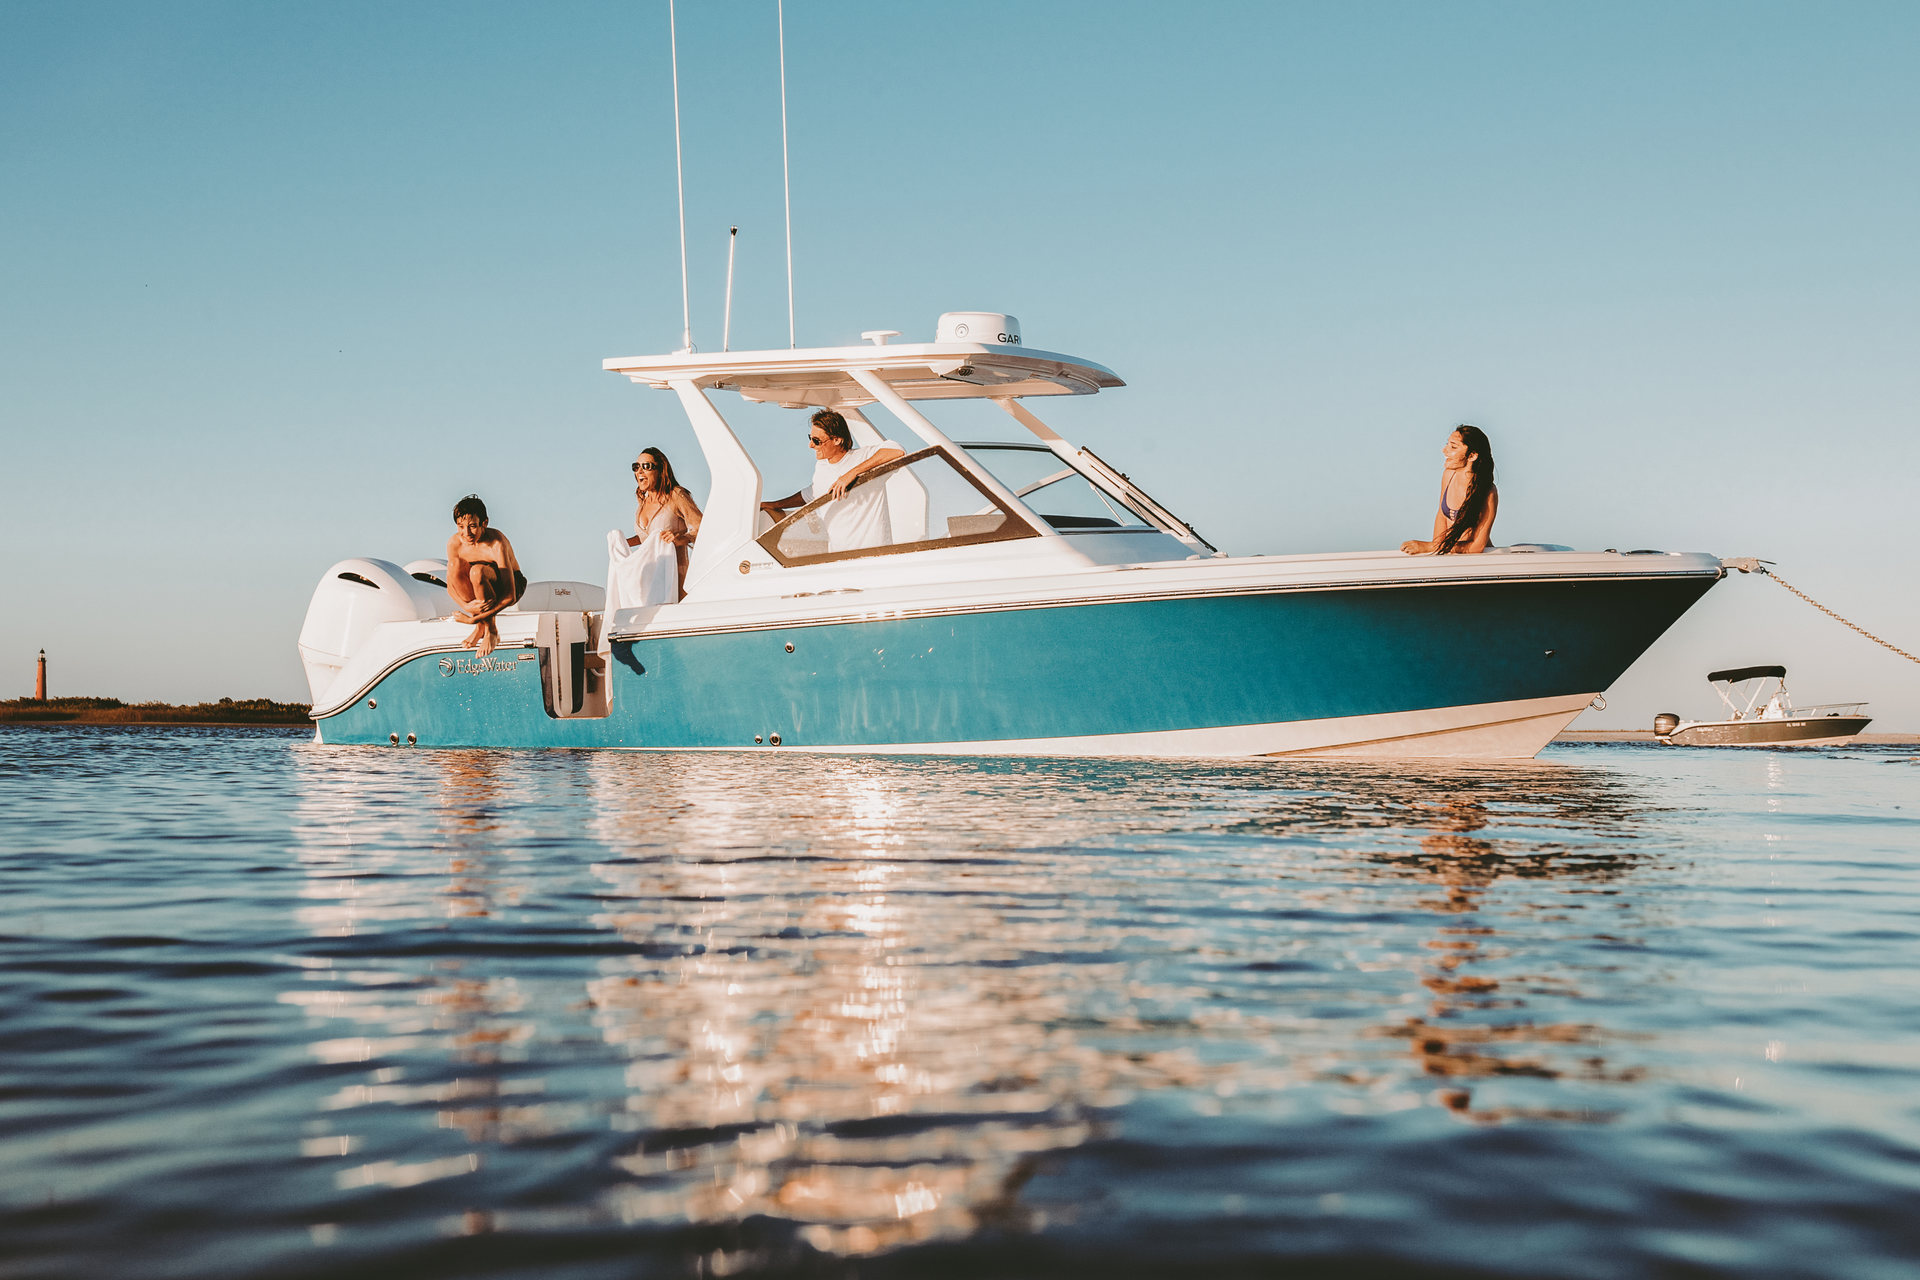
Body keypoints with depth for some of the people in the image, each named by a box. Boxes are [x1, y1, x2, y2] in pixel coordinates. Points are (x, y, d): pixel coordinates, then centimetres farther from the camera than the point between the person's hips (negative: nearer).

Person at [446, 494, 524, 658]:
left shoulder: (497, 544, -30)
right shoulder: (454, 543, -15)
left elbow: (509, 596, -31)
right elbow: (450, 587, -8)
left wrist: (475, 619, -32)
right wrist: (466, 606, -29)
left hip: (513, 585, -5)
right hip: (481, 589, 5)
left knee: (477, 571, -35)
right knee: (455, 564, -25)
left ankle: (491, 631, -15)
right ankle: (480, 628, -11)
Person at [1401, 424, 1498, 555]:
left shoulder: (1488, 494, -20)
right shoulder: (1449, 474, -2)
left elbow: (1477, 546, -18)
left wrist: (1429, 547, -20)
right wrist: (1436, 547, -3)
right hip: (1447, 553, 5)